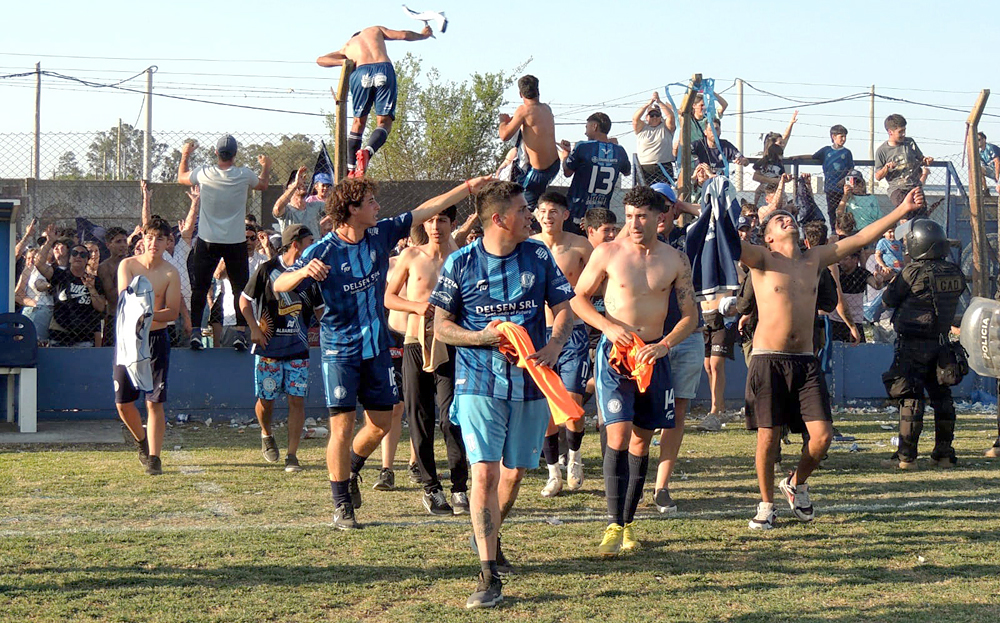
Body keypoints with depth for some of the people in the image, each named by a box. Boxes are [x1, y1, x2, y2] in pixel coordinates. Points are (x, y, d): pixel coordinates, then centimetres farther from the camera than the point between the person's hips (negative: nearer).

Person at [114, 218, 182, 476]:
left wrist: (150, 315, -26)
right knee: (123, 403, 5)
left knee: (155, 402, -5)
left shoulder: (170, 273, -5)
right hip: (128, 336, 2)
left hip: (156, 338, -2)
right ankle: (142, 440, 33)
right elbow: (124, 298, -12)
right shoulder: (127, 265, 0)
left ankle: (154, 457, 0)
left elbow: (173, 312, -8)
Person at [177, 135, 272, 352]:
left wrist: (185, 155, 31)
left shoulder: (204, 173, -9)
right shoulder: (244, 175, -9)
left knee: (199, 287, 8)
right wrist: (266, 167, 36)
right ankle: (241, 333, 4)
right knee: (240, 287, 9)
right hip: (236, 242, 0)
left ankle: (195, 331, 2)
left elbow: (181, 177, 13)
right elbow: (263, 184, 15)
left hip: (207, 240, 0)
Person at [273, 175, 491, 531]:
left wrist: (468, 188, 10)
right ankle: (342, 506, 5)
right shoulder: (323, 251, -14)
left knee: (382, 423, 8)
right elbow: (279, 286, -17)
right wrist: (304, 271, -38)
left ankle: (350, 470, 37)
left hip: (377, 346, 5)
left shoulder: (381, 234, 1)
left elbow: (426, 209, 9)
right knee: (342, 426, -7)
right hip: (340, 350, -5)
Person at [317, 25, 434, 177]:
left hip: (361, 72, 1)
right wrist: (423, 35, 40)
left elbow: (320, 60, 23)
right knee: (384, 123, 1)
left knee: (359, 122, 18)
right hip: (384, 69, -1)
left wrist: (344, 62, 15)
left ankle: (350, 170, 14)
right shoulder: (375, 30, 31)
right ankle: (368, 151, -29)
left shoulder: (347, 46, 32)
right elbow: (403, 35, 23)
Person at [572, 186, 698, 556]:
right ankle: (614, 526, -14)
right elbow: (578, 298, 5)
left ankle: (628, 522, 18)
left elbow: (690, 315, 6)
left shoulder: (675, 261, 2)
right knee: (619, 436, -14)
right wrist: (609, 326, -11)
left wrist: (665, 344, -11)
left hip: (654, 354, 3)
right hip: (615, 351, -3)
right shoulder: (607, 254, -3)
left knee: (642, 441, 7)